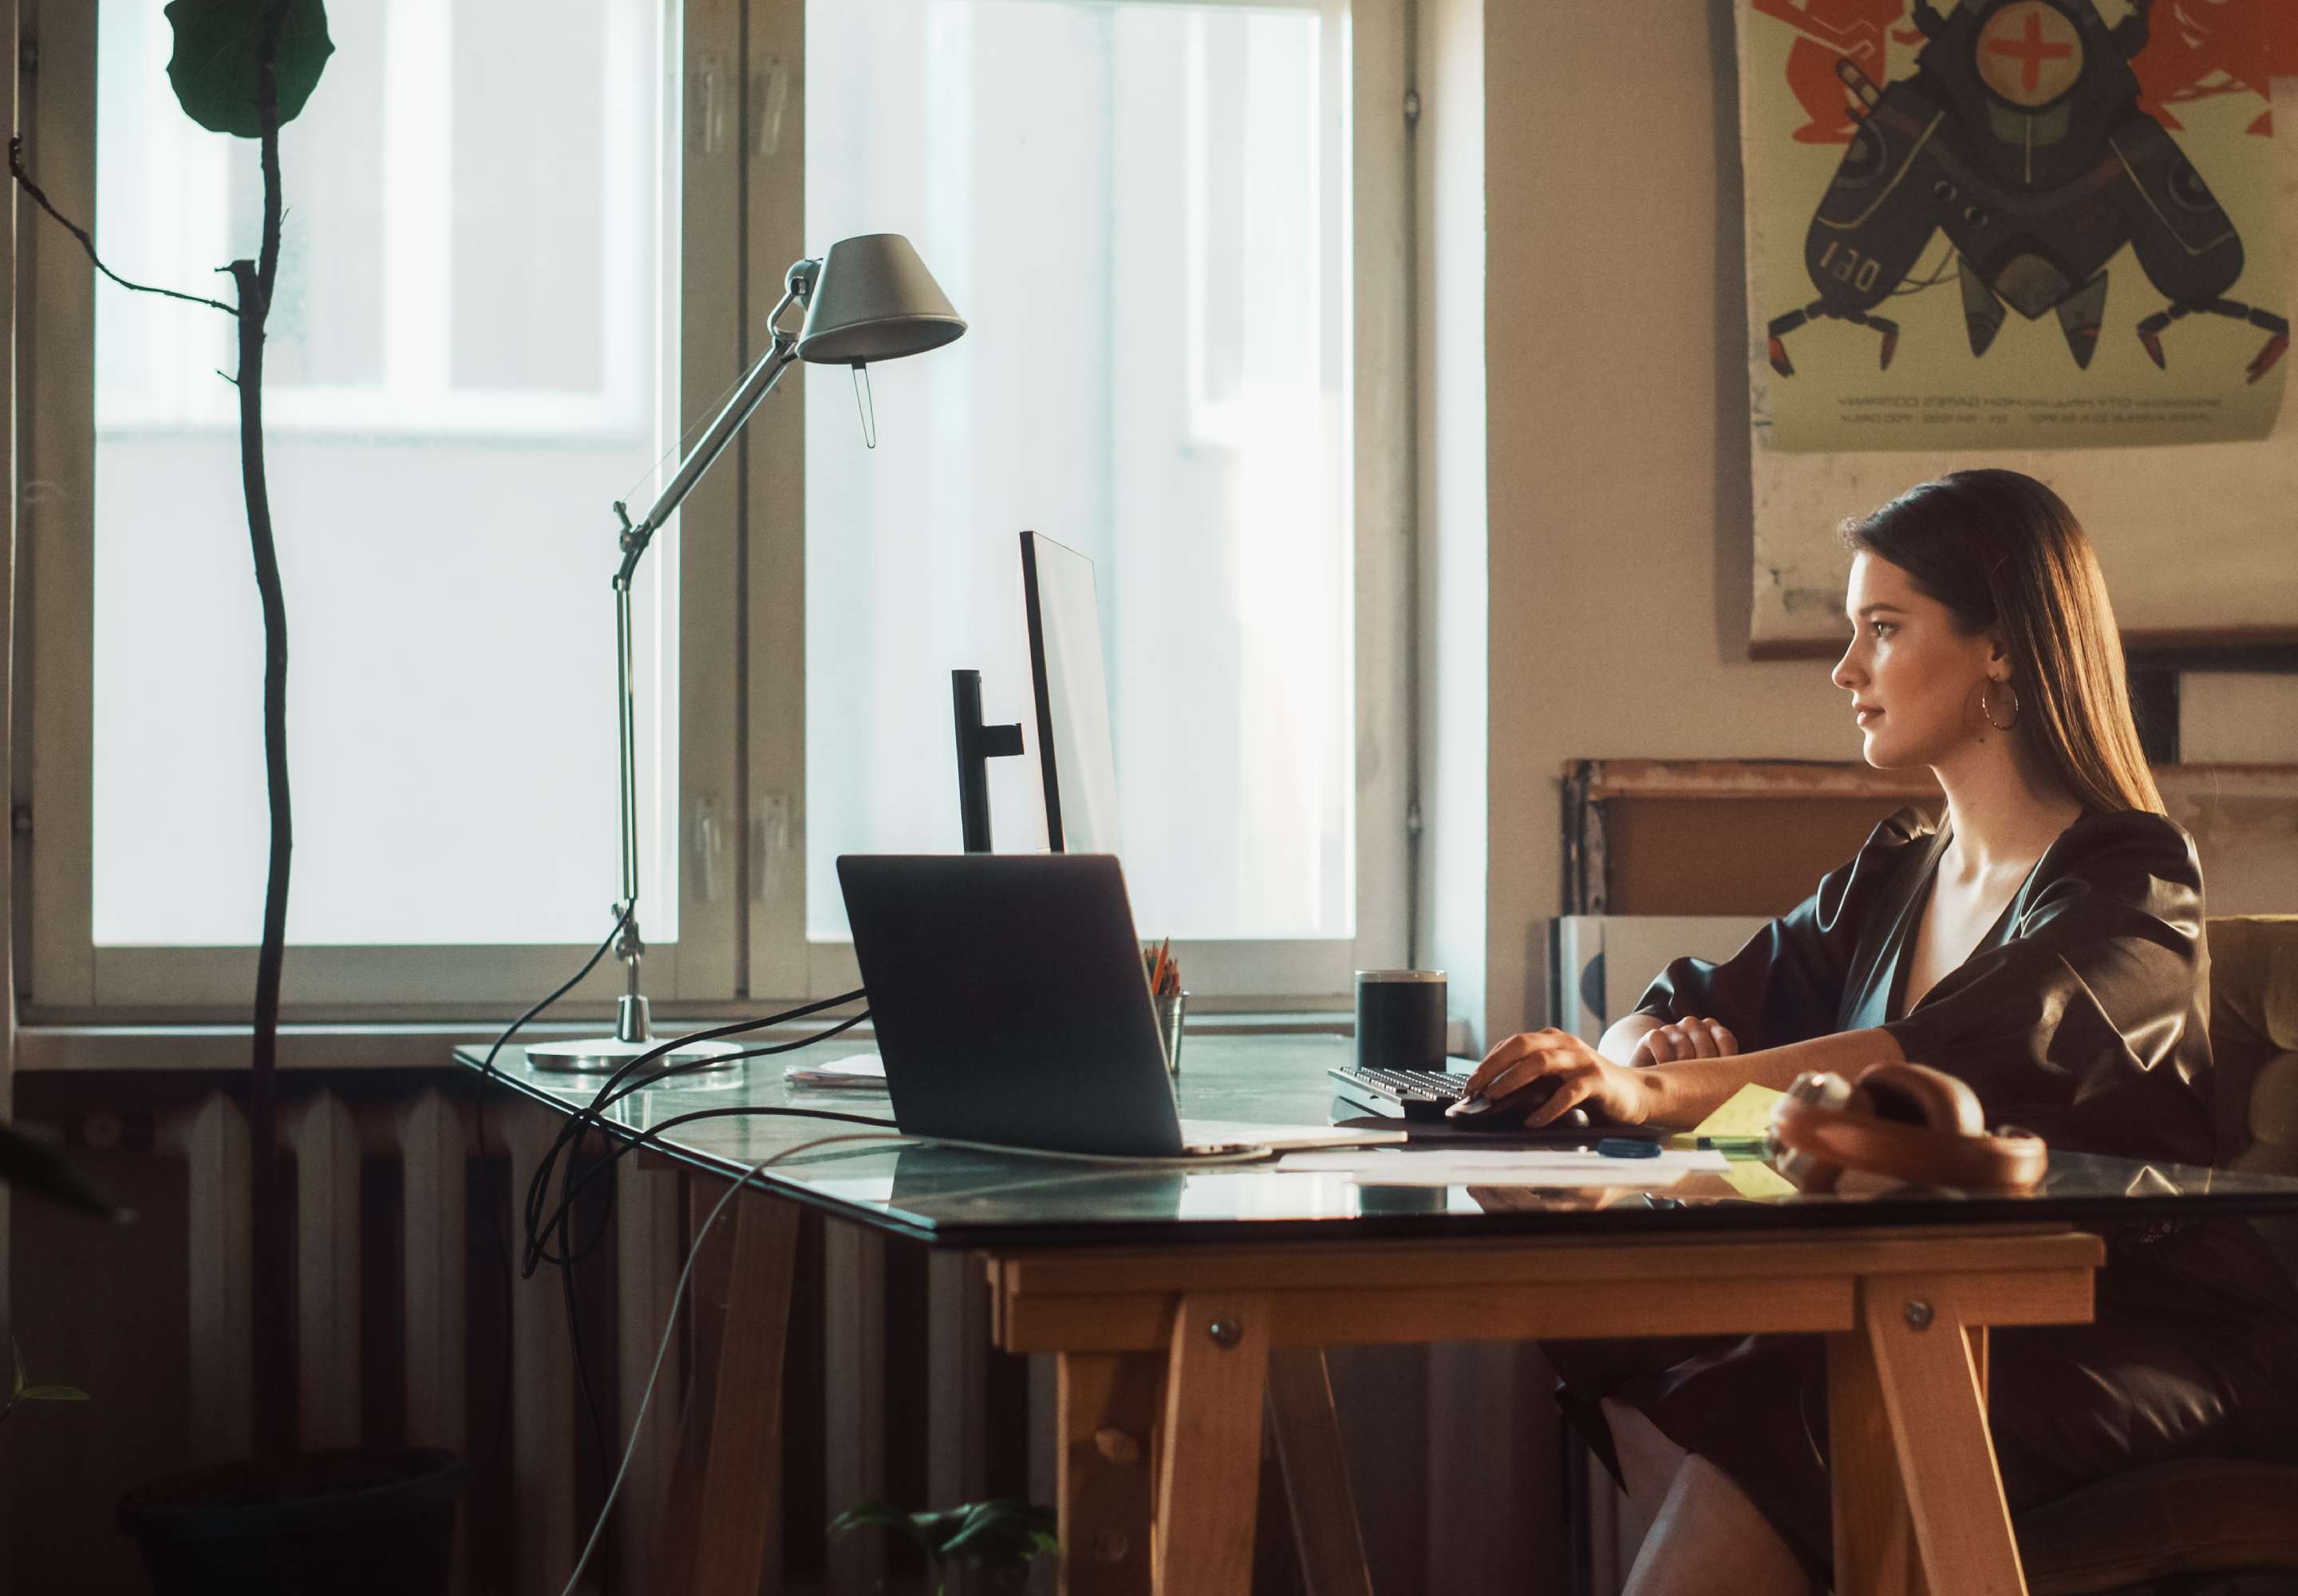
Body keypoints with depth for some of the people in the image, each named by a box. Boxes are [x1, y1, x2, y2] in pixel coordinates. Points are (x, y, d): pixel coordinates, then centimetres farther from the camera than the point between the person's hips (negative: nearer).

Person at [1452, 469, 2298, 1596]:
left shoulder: (2132, 890, -10)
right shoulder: (1894, 878, 16)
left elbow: (1974, 1059, -30)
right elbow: (1690, 1003, 15)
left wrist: (1667, 1089, -42)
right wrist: (1641, 1050, -13)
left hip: (2143, 1340, -7)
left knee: (1764, 1418, -31)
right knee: (1632, 1369, -18)